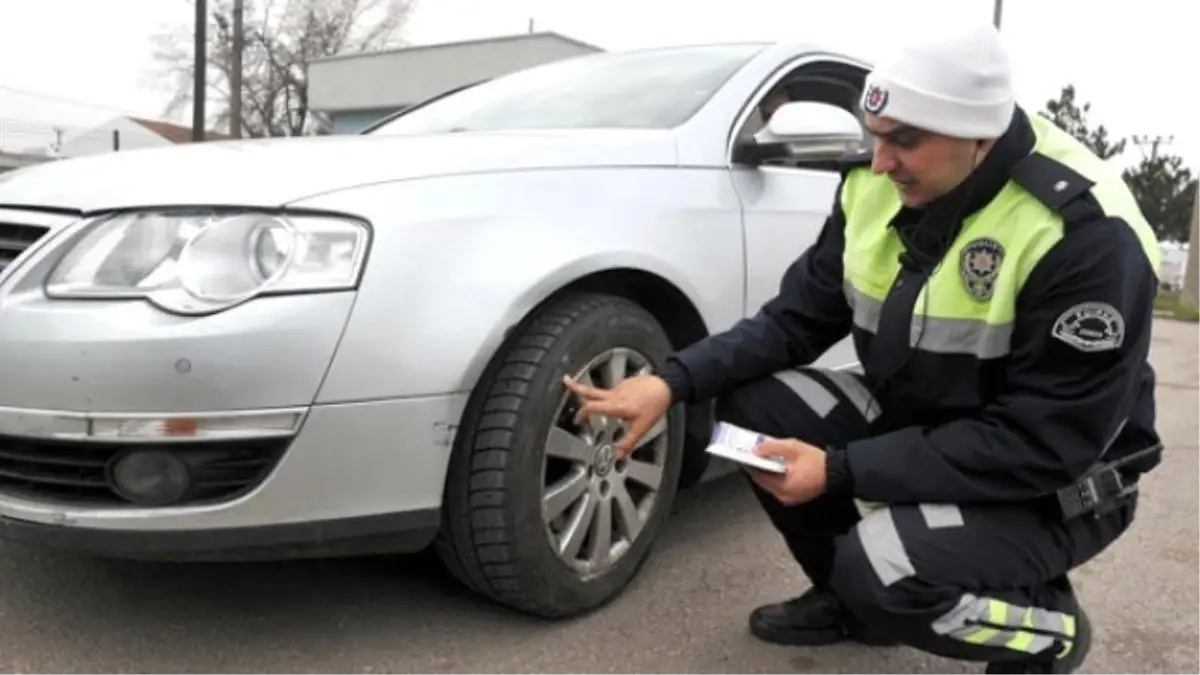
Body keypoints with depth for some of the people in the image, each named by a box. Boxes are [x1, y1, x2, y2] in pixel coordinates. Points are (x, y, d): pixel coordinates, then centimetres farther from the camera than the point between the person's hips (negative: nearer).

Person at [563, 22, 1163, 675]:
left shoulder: (1084, 232, -28)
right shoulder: (875, 187, -9)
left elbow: (1043, 444, -27)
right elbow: (797, 318, -4)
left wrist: (841, 472, -31)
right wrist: (673, 380, -19)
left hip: (1053, 482, -6)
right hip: (916, 425, 6)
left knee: (883, 566, -32)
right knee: (750, 400, -11)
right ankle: (848, 597, 10)